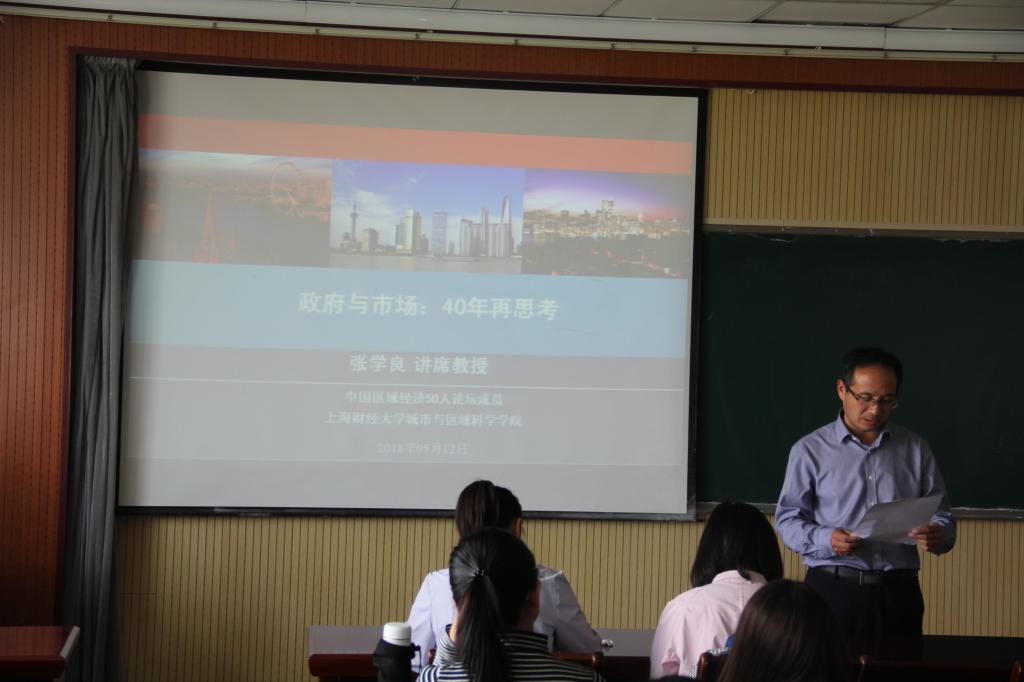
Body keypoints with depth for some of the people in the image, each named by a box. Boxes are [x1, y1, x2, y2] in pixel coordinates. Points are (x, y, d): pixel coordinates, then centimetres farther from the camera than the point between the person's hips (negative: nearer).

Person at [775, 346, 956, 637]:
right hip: (833, 589, -2)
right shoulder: (810, 450, 5)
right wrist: (825, 540, -16)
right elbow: (788, 519, 3)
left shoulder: (916, 449, 13)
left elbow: (941, 515, 14)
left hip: (899, 592, 2)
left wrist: (939, 535, -9)